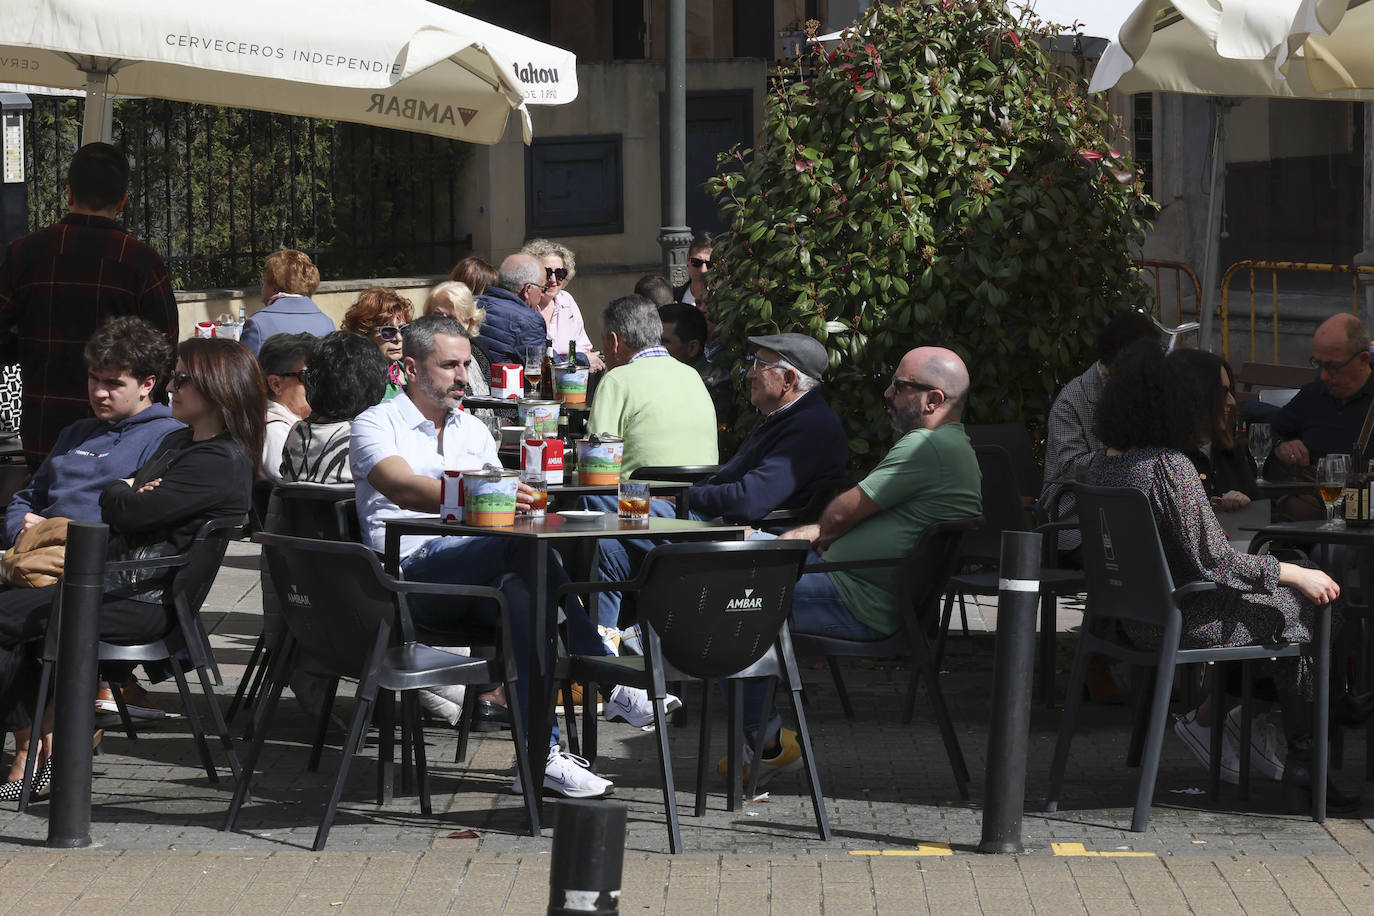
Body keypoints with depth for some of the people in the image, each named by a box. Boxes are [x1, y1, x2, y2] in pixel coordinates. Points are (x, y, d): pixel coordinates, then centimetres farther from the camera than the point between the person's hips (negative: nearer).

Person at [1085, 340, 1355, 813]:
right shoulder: (1169, 466, -24)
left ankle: (1209, 719, 25)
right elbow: (1215, 562, -22)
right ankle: (1303, 762, 10)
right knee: (1302, 609, 8)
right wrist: (1297, 574, -12)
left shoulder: (1099, 466, 2)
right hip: (1182, 623, -9)